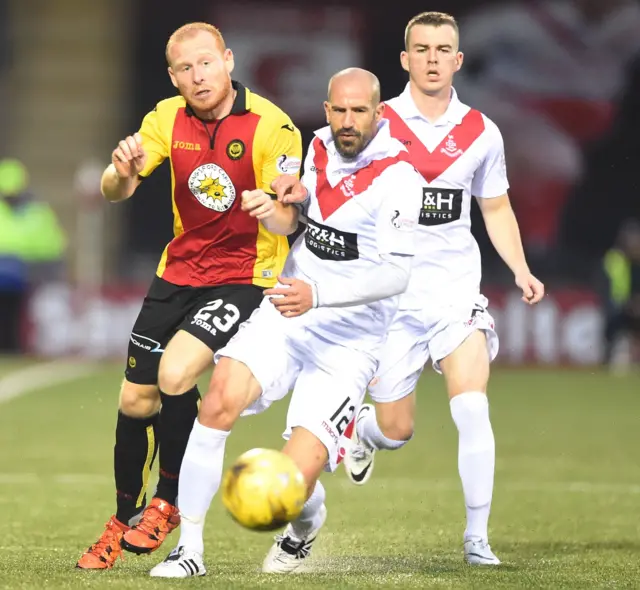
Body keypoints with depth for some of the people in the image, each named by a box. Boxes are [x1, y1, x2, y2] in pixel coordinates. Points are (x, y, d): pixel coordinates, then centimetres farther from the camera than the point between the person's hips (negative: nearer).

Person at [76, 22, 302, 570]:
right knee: (136, 401, 5)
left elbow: (288, 219, -18)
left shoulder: (272, 127, -17)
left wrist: (273, 211, -42)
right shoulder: (169, 118, -3)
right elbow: (114, 191, -6)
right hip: (178, 272, 5)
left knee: (175, 375, -24)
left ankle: (168, 501, -2)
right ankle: (123, 520, 27)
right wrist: (123, 171, -30)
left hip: (244, 275, -5)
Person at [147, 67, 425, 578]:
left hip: (346, 344, -5)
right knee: (221, 399, -25)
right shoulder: (321, 147, 5)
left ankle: (305, 528, 24)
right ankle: (190, 549, -15)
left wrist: (318, 295, -38)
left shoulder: (398, 180, -16)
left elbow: (396, 272, -26)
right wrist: (301, 195, 4)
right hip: (285, 316, 5)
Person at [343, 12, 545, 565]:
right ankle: (362, 431, 42)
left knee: (472, 407, -18)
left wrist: (520, 269, 0)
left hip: (457, 289, 1)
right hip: (389, 294, -1)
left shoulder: (481, 133, 3)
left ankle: (477, 537, -7)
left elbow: (496, 209, 15)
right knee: (396, 430, 3)